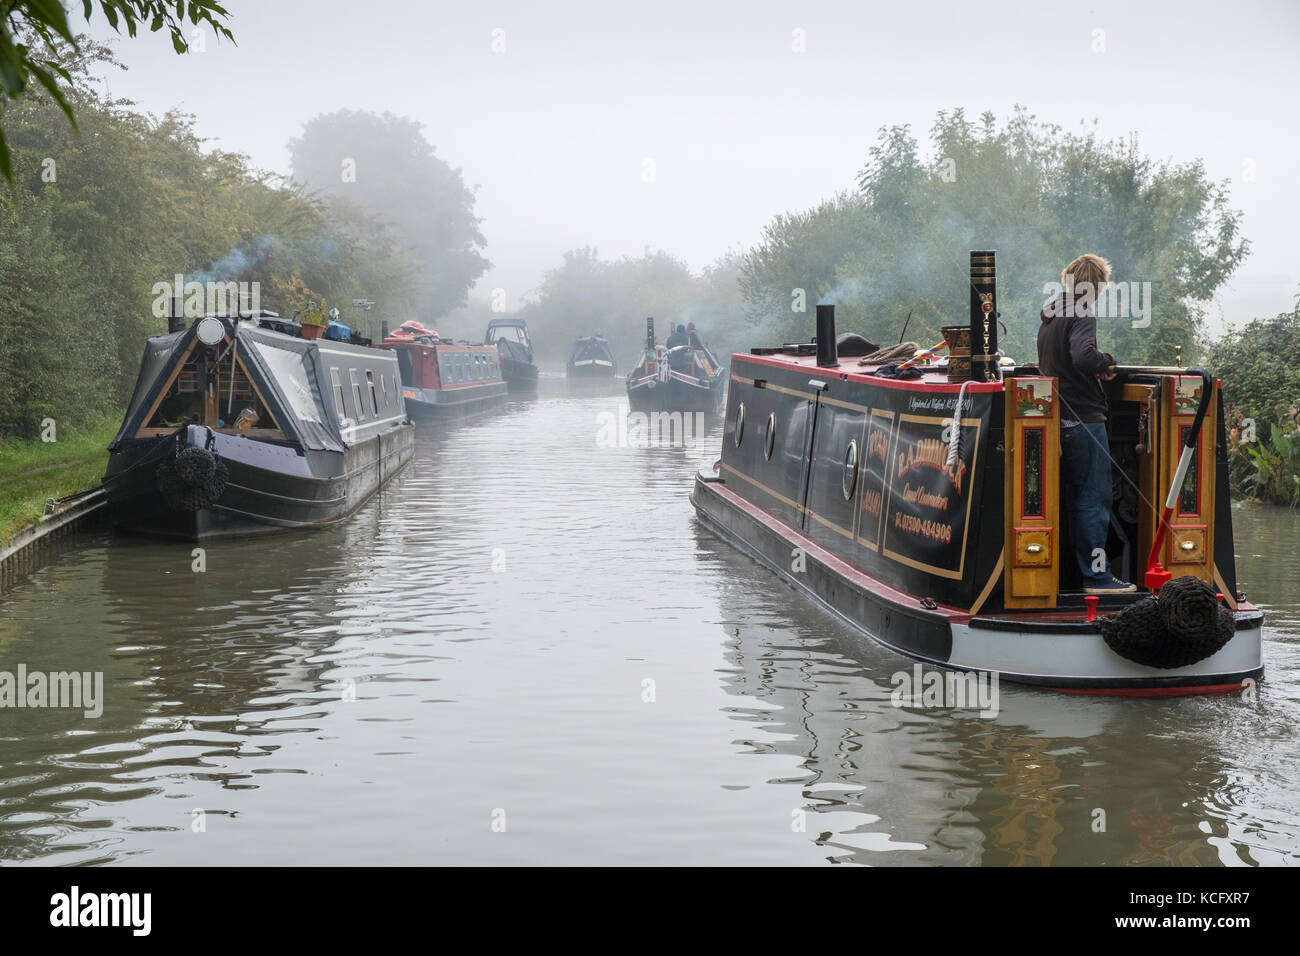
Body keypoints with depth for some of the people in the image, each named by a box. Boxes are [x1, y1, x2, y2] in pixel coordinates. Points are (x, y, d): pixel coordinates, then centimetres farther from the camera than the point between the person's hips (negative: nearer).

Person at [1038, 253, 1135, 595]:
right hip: (1084, 419, -9)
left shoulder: (1049, 315, 16)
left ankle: (1079, 568, 19)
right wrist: (1107, 361, -9)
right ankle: (1096, 575, -2)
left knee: (1076, 498, 14)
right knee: (1094, 498, -4)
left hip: (1059, 421, 9)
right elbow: (1083, 357, -29)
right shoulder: (1081, 314, -12)